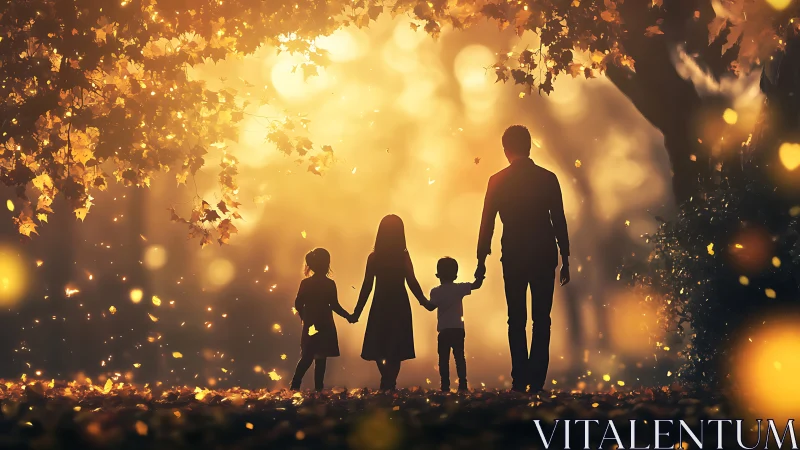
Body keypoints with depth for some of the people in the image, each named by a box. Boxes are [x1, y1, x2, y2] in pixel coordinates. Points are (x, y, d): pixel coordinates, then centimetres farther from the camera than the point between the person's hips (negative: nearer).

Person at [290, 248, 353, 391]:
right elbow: (334, 305, -9)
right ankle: (318, 388, -2)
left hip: (310, 325, 3)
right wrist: (348, 316, 3)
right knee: (321, 358, 1)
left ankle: (295, 386, -6)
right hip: (325, 326, -3)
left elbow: (298, 304, 0)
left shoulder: (305, 283, 3)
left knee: (307, 357, 7)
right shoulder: (329, 284, -7)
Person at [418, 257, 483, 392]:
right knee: (459, 357, 6)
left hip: (444, 330, -2)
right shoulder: (459, 288, 0)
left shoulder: (435, 291, -4)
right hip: (458, 329, 2)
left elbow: (431, 307, -14)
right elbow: (476, 285, -3)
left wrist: (424, 303, 3)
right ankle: (463, 385, 1)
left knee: (444, 359, 1)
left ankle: (445, 386, -5)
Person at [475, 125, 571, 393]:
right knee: (541, 320, 4)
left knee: (516, 320, 6)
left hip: (513, 258, 0)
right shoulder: (548, 179, 1)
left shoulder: (498, 182, 0)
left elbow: (487, 223, -1)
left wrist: (481, 260, 4)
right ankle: (536, 381, -4)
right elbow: (559, 222, 1)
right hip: (544, 256, 0)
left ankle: (520, 380, -1)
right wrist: (565, 260, 6)